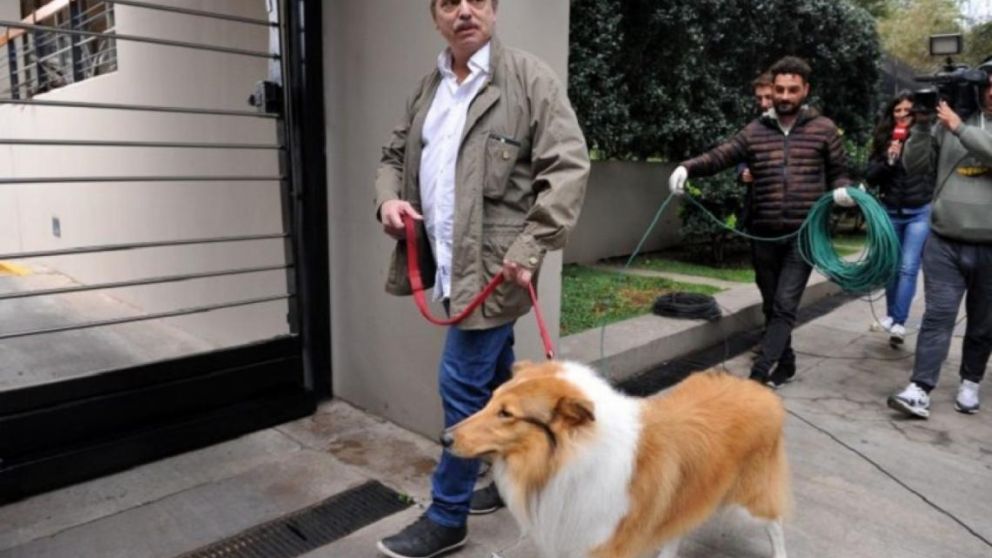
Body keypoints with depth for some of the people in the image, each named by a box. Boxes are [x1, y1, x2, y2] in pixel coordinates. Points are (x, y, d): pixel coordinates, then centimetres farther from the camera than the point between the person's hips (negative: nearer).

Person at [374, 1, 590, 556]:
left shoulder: (529, 77, -8)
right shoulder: (428, 86, 14)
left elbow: (569, 167, -14)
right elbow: (396, 155, 22)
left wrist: (529, 249, -22)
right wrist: (389, 197, 0)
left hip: (495, 263, -7)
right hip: (450, 261, 7)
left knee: (463, 385, -3)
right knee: (496, 380, 20)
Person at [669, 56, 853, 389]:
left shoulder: (824, 130, 4)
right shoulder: (756, 131, 7)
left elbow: (838, 173, 12)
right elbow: (721, 156, -4)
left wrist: (843, 190, -10)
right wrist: (687, 168, -22)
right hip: (764, 235, 3)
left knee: (785, 306, -9)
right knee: (771, 306, 13)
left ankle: (758, 375, -10)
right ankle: (785, 364, 30)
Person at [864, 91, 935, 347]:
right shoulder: (883, 139, 3)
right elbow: (870, 178, 1)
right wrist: (888, 160, -16)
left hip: (920, 213, -2)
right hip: (890, 212, 3)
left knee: (908, 267, -9)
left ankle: (898, 322, -9)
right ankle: (891, 317, 23)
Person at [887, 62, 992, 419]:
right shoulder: (949, 121, 7)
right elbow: (915, 166, 6)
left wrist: (959, 127, -15)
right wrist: (922, 124, -4)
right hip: (944, 243, 0)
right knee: (937, 316, -5)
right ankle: (920, 391, -6)